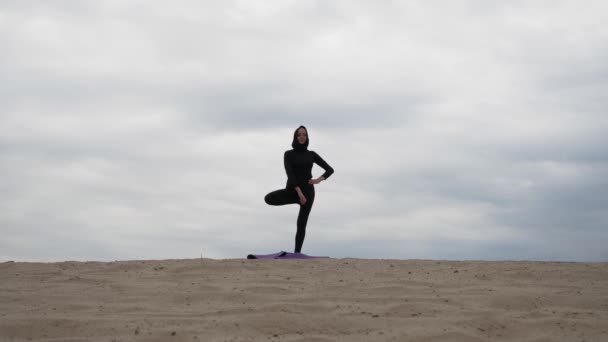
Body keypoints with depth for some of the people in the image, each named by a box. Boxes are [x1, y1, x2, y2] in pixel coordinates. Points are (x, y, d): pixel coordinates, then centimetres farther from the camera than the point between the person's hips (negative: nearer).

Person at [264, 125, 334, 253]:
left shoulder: (311, 154, 8)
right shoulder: (289, 154, 1)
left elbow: (330, 169, 10)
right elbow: (289, 174, -12)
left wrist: (319, 180, -10)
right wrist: (299, 192, -23)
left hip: (307, 191, 0)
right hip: (292, 190, 0)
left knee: (301, 224, -5)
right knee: (269, 198, -25)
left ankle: (297, 253, 3)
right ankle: (298, 200, -5)